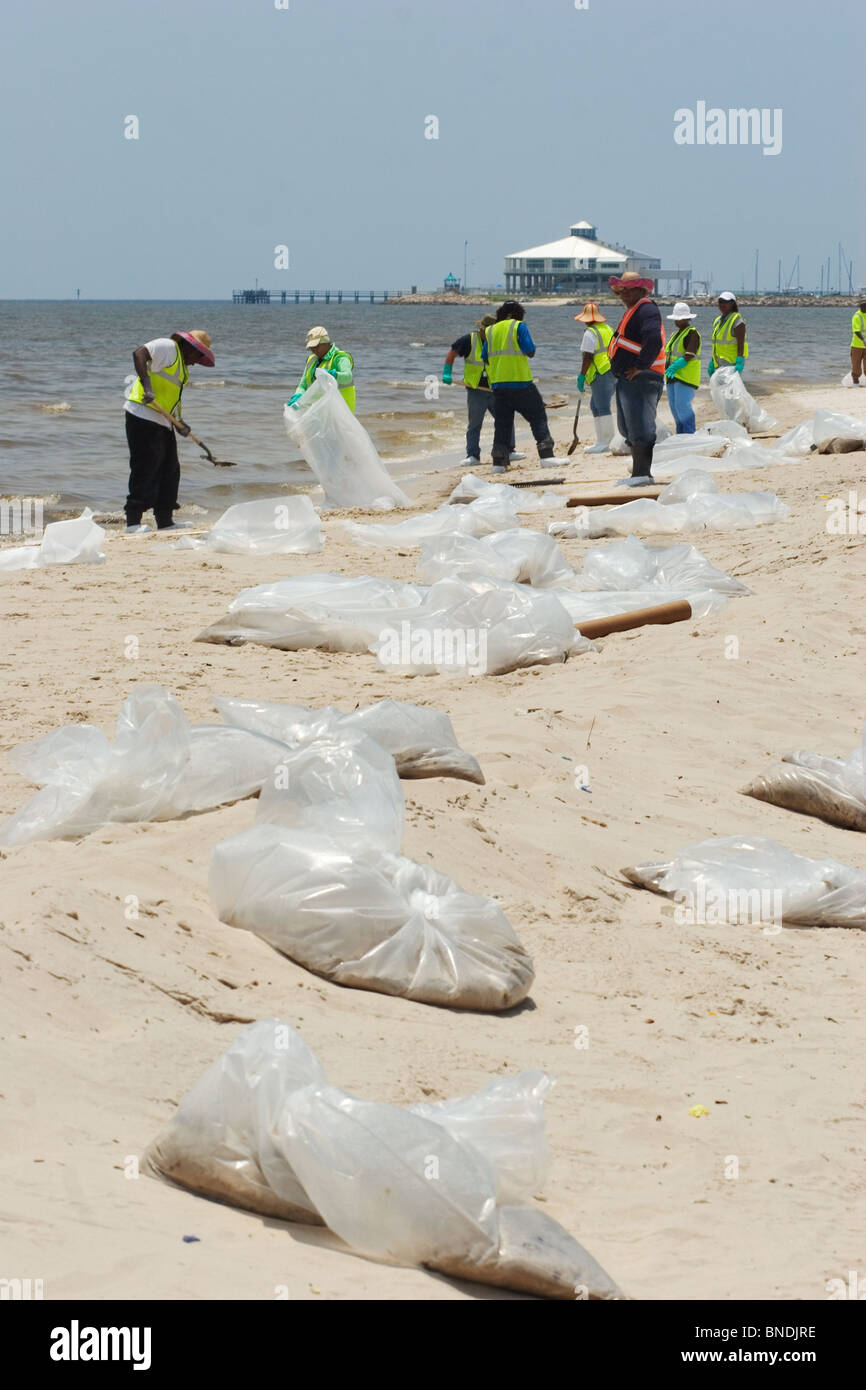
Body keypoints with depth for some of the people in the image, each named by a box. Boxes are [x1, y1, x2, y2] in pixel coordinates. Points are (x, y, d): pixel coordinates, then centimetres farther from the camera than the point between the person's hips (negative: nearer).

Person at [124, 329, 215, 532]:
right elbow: (139, 354, -24)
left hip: (163, 423, 10)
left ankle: (165, 521, 19)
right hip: (143, 417, -10)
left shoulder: (183, 365, 22)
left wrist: (178, 423, 12)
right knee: (145, 469, -12)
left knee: (170, 470, 12)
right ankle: (133, 521, -11)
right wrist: (146, 386, -35)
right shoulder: (167, 348, -8)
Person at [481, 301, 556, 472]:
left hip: (497, 384, 5)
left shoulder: (490, 331, 10)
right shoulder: (518, 326, -5)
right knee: (538, 416, 4)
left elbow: (485, 357, 13)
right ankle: (546, 455, -6)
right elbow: (530, 351, -11)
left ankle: (499, 462, 5)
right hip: (520, 381, -5)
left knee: (502, 423, 10)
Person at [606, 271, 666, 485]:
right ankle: (641, 473, 22)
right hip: (627, 380, 11)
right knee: (628, 429, 15)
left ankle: (642, 474, -9)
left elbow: (653, 340, -28)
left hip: (641, 379, -11)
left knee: (640, 429, -10)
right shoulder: (632, 311, 21)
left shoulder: (646, 310, -13)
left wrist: (640, 367, -23)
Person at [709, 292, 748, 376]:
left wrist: (739, 362, -25)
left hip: (732, 363, -8)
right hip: (720, 364, 8)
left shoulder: (737, 320, -11)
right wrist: (712, 362, 15)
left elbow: (741, 344, -17)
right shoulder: (717, 320, 14)